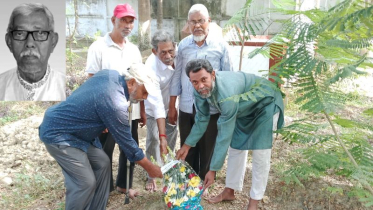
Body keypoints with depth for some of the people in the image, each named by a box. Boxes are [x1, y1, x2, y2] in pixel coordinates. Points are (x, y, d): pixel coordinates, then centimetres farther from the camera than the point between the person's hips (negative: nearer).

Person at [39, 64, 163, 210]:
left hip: (71, 128, 10)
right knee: (85, 182, -12)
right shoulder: (115, 104, -29)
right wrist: (150, 168, -8)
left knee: (102, 163, 8)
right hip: (57, 133, -10)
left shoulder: (111, 74, -5)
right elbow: (126, 142, -20)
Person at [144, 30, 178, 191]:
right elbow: (157, 105, -41)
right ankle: (152, 175, 12)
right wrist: (161, 135, -41)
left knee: (172, 135, 14)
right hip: (154, 108, -5)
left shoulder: (175, 54, -25)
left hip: (171, 103, 5)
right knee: (154, 140, -6)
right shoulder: (151, 69, -40)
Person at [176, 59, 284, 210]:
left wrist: (213, 169, -32)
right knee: (236, 148, 12)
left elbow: (224, 136, -39)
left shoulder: (227, 95, -44)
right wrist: (186, 145, -2)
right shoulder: (200, 90, -20)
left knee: (260, 155, -9)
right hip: (243, 107, 7)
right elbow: (202, 119, -4)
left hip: (265, 104, -7)